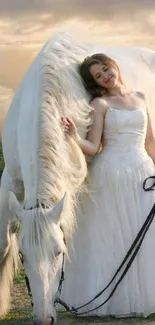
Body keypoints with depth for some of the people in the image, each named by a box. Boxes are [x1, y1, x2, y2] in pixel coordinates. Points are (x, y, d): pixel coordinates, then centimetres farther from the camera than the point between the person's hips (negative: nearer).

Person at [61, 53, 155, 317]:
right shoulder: (100, 104, 0)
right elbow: (93, 147, -8)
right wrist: (75, 138, -26)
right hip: (111, 174, -4)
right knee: (113, 236, -2)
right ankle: (114, 298, 5)